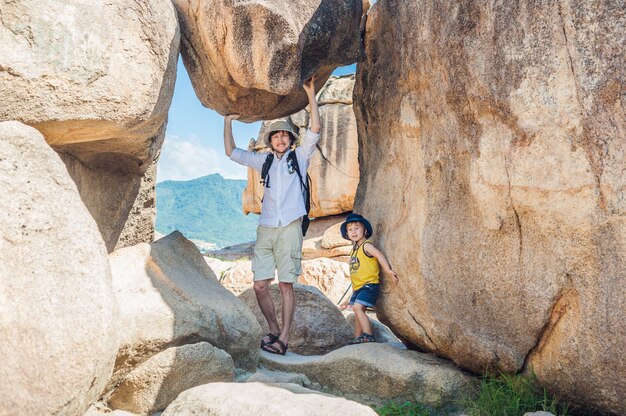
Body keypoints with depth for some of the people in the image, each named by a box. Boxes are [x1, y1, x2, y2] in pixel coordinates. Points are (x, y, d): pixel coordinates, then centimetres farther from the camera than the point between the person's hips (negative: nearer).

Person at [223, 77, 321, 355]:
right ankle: (274, 330, 15)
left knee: (286, 285, -6)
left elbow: (315, 129, -1)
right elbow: (232, 152, 21)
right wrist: (228, 121, 18)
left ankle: (283, 339, -2)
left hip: (289, 227, -4)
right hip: (265, 228, 4)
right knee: (260, 286, -1)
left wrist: (311, 95, -4)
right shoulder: (264, 161, 20)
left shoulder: (300, 156, 11)